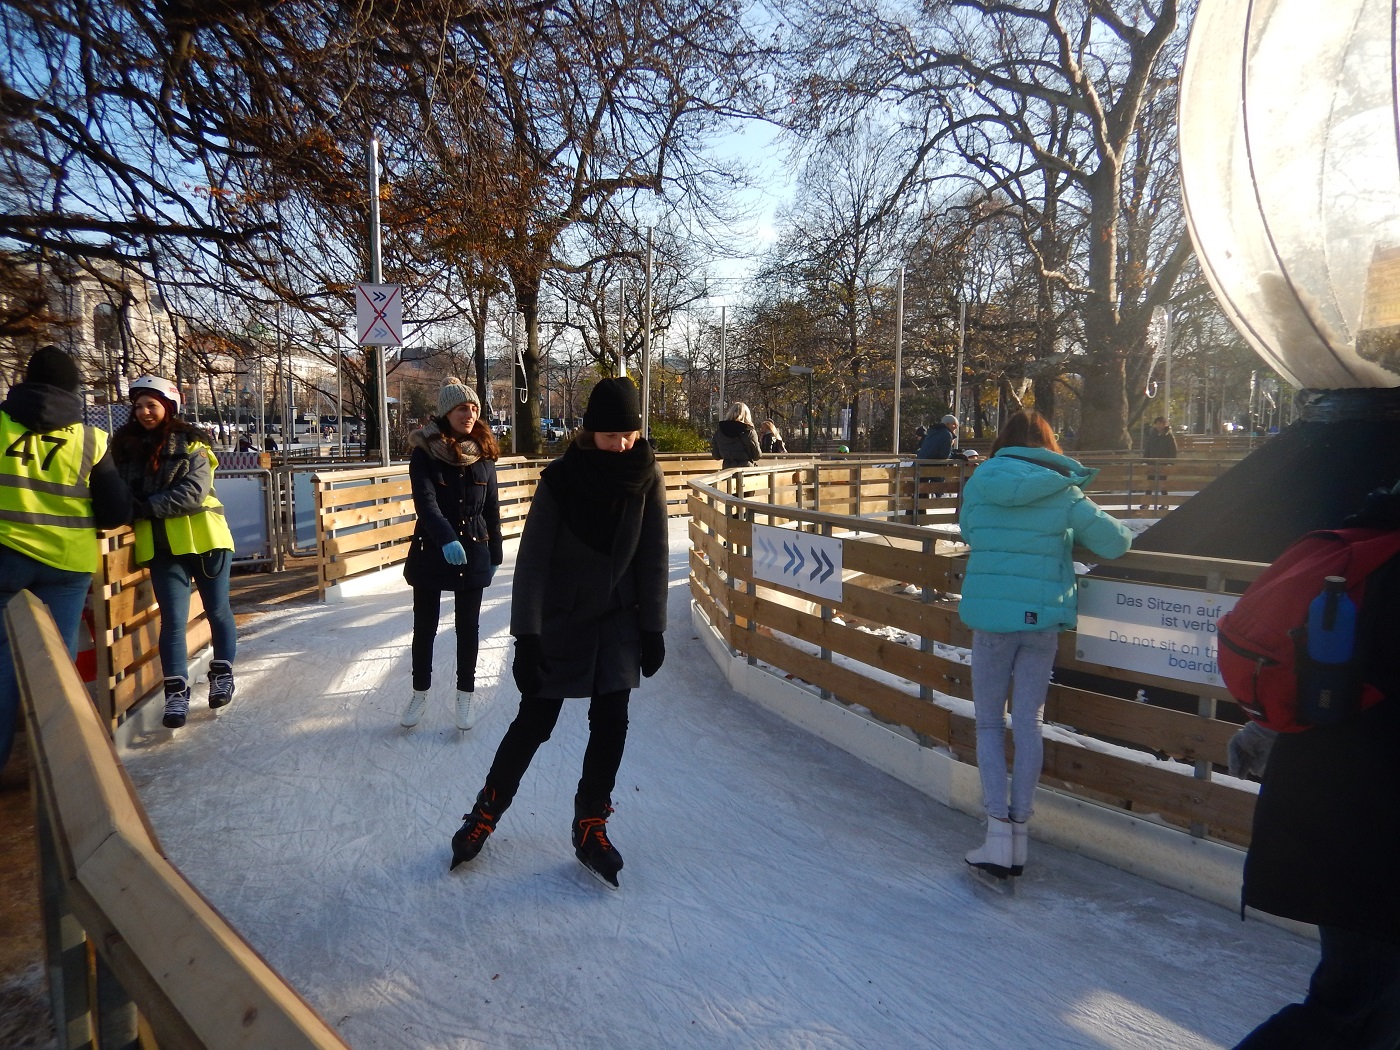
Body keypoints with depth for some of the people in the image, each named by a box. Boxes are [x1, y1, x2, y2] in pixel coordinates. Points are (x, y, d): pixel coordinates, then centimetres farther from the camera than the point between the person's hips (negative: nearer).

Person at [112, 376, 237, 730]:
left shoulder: (191, 443, -5)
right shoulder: (125, 446, 8)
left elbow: (194, 491, -15)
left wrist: (145, 506, -19)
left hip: (203, 538, -2)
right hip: (161, 545, 3)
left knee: (217, 609, 9)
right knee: (173, 618, -2)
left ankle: (222, 674, 26)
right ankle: (176, 693, 1)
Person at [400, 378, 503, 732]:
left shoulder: (484, 453, 1)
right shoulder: (424, 452, -10)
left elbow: (492, 507, 7)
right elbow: (424, 501, -22)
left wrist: (495, 553, 8)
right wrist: (446, 539, -37)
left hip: (473, 550, 2)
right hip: (431, 549, -2)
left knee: (468, 626, 8)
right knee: (424, 625, 9)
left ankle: (466, 695, 21)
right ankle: (420, 692, 27)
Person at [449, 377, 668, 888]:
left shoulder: (646, 478, -7)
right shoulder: (560, 479, -15)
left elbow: (653, 557, 0)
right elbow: (532, 560, -13)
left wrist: (653, 628, 0)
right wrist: (526, 635, -15)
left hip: (619, 621, 3)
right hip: (560, 620, -2)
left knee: (611, 722, 0)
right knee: (535, 720, 4)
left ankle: (591, 827, 18)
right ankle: (488, 810, 27)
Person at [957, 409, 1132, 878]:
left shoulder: (979, 482, -2)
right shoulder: (1063, 492, -3)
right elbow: (1115, 542, -1)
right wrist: (1064, 535, 16)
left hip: (990, 616, 0)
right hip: (1042, 618, 1)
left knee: (990, 722, 10)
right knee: (1028, 723, 10)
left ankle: (998, 829, 0)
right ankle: (1019, 831, 15)